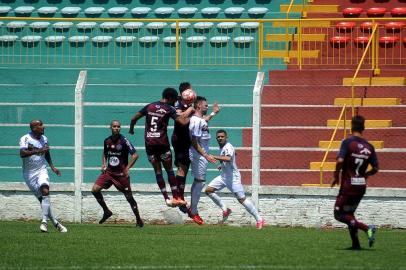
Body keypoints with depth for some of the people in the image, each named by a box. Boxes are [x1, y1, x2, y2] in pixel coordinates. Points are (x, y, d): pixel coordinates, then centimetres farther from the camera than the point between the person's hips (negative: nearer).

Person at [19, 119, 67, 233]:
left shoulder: (44, 139, 7)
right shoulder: (25, 139, -11)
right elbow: (22, 153, -28)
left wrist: (52, 167, 15)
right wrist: (37, 151, -35)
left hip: (41, 170, 3)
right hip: (29, 173, -3)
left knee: (45, 191, -23)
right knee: (41, 198, 0)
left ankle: (44, 221, -26)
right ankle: (56, 223, 8)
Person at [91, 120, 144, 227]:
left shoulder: (124, 141, -11)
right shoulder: (107, 141, 4)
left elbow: (135, 155, -13)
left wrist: (127, 168, -16)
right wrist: (104, 164, 7)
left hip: (121, 173, -5)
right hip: (109, 171, 5)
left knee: (129, 197, 0)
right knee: (95, 189, -9)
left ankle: (138, 219, 15)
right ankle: (106, 211, 9)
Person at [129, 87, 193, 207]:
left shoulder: (149, 106, 10)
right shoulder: (169, 109, -4)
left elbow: (134, 119, 14)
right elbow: (182, 122, -14)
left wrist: (131, 129, 33)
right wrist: (190, 110, 2)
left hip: (149, 143, 4)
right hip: (162, 143, -4)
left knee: (158, 171, 8)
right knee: (169, 170, 6)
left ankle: (166, 198, 5)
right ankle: (176, 197, 3)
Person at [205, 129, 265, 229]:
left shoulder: (228, 147, -17)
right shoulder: (222, 147, 11)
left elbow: (228, 158, -38)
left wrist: (214, 157, -38)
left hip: (233, 177, -9)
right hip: (224, 176, 9)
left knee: (241, 199, -10)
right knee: (208, 190, 0)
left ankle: (259, 220, -4)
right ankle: (225, 210, 9)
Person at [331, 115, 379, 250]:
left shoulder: (347, 142, -10)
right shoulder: (369, 147, 3)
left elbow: (340, 161, -22)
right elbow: (375, 169, 5)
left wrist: (336, 177, -7)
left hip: (348, 185, -6)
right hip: (362, 186, 6)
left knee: (339, 214, 0)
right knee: (349, 214, 20)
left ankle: (367, 228, -15)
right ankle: (355, 244, 14)